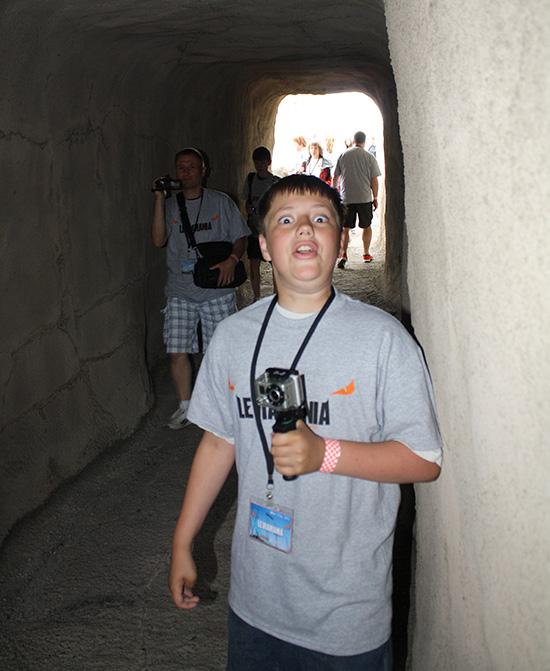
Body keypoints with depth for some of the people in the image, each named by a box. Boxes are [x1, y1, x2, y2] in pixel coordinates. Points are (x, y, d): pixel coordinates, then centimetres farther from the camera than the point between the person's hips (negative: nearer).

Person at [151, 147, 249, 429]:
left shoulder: (221, 202, 5)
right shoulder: (169, 206, 9)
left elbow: (240, 238, 6)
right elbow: (158, 240, -6)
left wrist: (231, 260, -14)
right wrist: (159, 199, -10)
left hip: (216, 291, -2)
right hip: (180, 292, 2)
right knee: (177, 352, 1)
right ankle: (185, 407, 18)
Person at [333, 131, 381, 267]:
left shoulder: (343, 155, 2)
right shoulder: (369, 157, -3)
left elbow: (336, 177, 7)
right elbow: (374, 180, -3)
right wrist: (375, 197, 8)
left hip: (347, 198, 1)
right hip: (365, 198, -1)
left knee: (345, 227, 3)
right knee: (366, 226, 15)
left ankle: (343, 254, -14)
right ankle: (366, 254, 23)